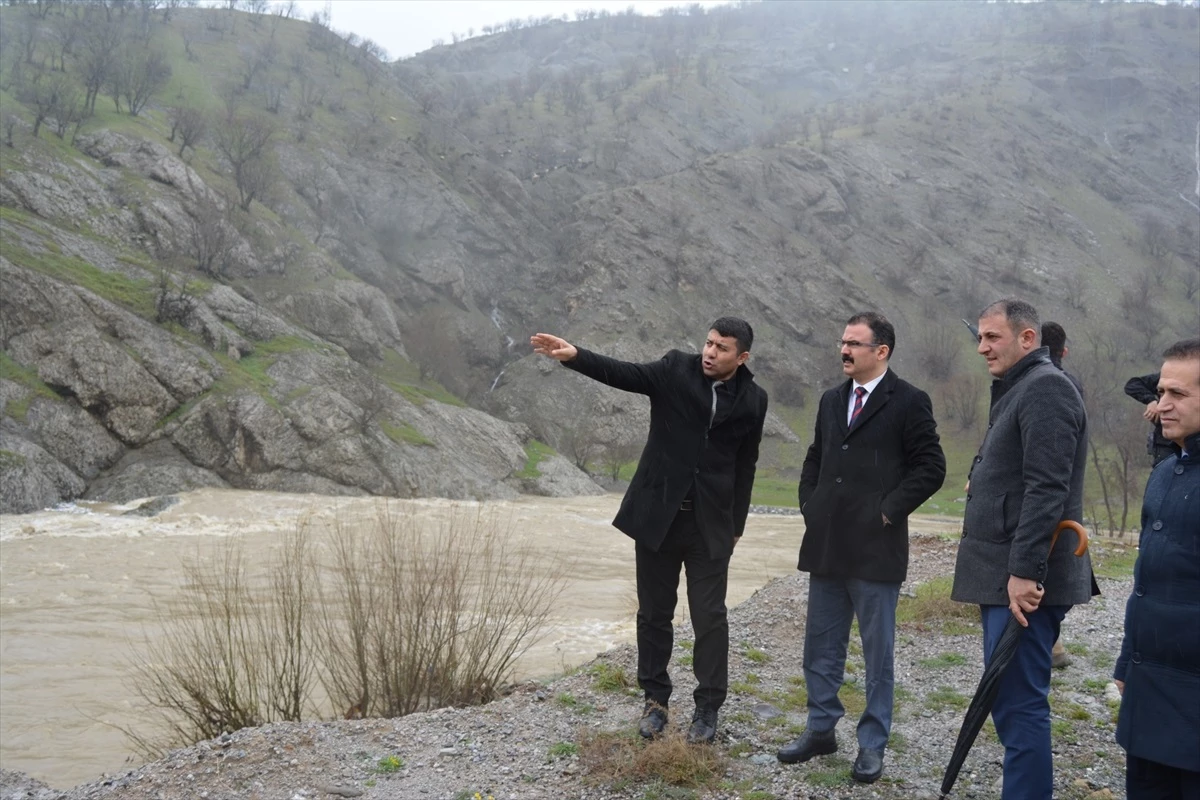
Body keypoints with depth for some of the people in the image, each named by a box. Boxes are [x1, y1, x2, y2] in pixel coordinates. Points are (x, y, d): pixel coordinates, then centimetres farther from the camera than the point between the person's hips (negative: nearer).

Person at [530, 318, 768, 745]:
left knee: (709, 616, 1)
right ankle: (655, 700, 24)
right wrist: (573, 355, -37)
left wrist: (736, 526, 9)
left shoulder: (752, 399, -1)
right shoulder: (676, 369, -5)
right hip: (657, 513, 0)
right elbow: (622, 373, -20)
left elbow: (745, 464, 7)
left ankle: (708, 707, 16)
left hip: (711, 522, 0)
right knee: (654, 612, 9)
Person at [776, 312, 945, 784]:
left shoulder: (908, 402, -6)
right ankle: (821, 730, 25)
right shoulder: (832, 401, 13)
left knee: (877, 652, 4)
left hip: (875, 549, -6)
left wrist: (889, 510, -12)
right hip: (827, 547, 6)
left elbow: (930, 468, -9)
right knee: (821, 647, 13)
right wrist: (810, 505, 9)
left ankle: (872, 744, 14)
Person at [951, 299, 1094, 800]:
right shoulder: (1016, 390, 19)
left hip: (1024, 579, -10)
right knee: (1009, 700, 14)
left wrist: (1024, 571, -25)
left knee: (1019, 703, -8)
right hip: (1006, 575, 10)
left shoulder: (1045, 388, -12)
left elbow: (1047, 489, -21)